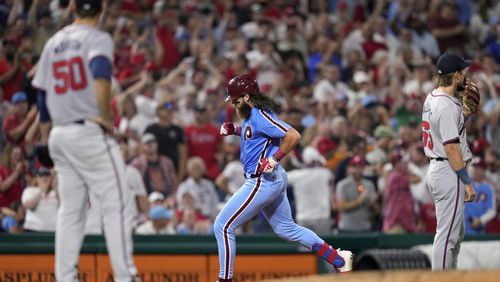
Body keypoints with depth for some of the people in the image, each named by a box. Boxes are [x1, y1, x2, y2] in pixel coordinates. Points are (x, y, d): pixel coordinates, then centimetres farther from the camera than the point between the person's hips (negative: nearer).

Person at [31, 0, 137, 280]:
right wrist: (106, 115, -19)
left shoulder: (54, 42, 14)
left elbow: (41, 92, 15)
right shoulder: (98, 38, -5)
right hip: (91, 131, -6)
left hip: (60, 133, 6)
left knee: (70, 211, 10)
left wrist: (47, 138, 20)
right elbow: (100, 73, -26)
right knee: (117, 204, -4)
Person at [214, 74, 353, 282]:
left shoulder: (260, 116, -19)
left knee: (223, 226, -7)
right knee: (286, 229, 19)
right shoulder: (251, 115, 11)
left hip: (263, 182, -11)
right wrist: (234, 130, 14)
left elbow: (293, 136, -26)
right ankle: (338, 259, 20)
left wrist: (274, 159, -24)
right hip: (273, 180, 11)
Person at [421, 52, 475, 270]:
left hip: (435, 168, 11)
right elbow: (451, 147, -22)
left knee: (456, 233, 18)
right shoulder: (447, 106, -19)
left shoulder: (432, 98, 12)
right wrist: (467, 182, -20)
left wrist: (465, 115, 14)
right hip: (449, 172, -11)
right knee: (447, 235, -8)